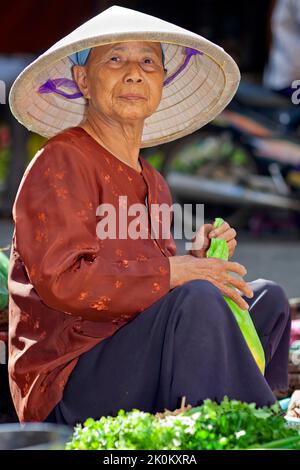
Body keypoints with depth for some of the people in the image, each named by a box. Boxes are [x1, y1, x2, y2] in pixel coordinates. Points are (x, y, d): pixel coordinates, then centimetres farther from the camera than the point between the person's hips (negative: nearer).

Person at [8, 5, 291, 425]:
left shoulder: (151, 183, 19)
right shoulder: (61, 162, -8)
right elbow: (63, 281, -21)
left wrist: (197, 261, 1)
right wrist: (176, 273, -18)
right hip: (68, 387, -9)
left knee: (267, 298, 7)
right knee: (197, 300, -29)